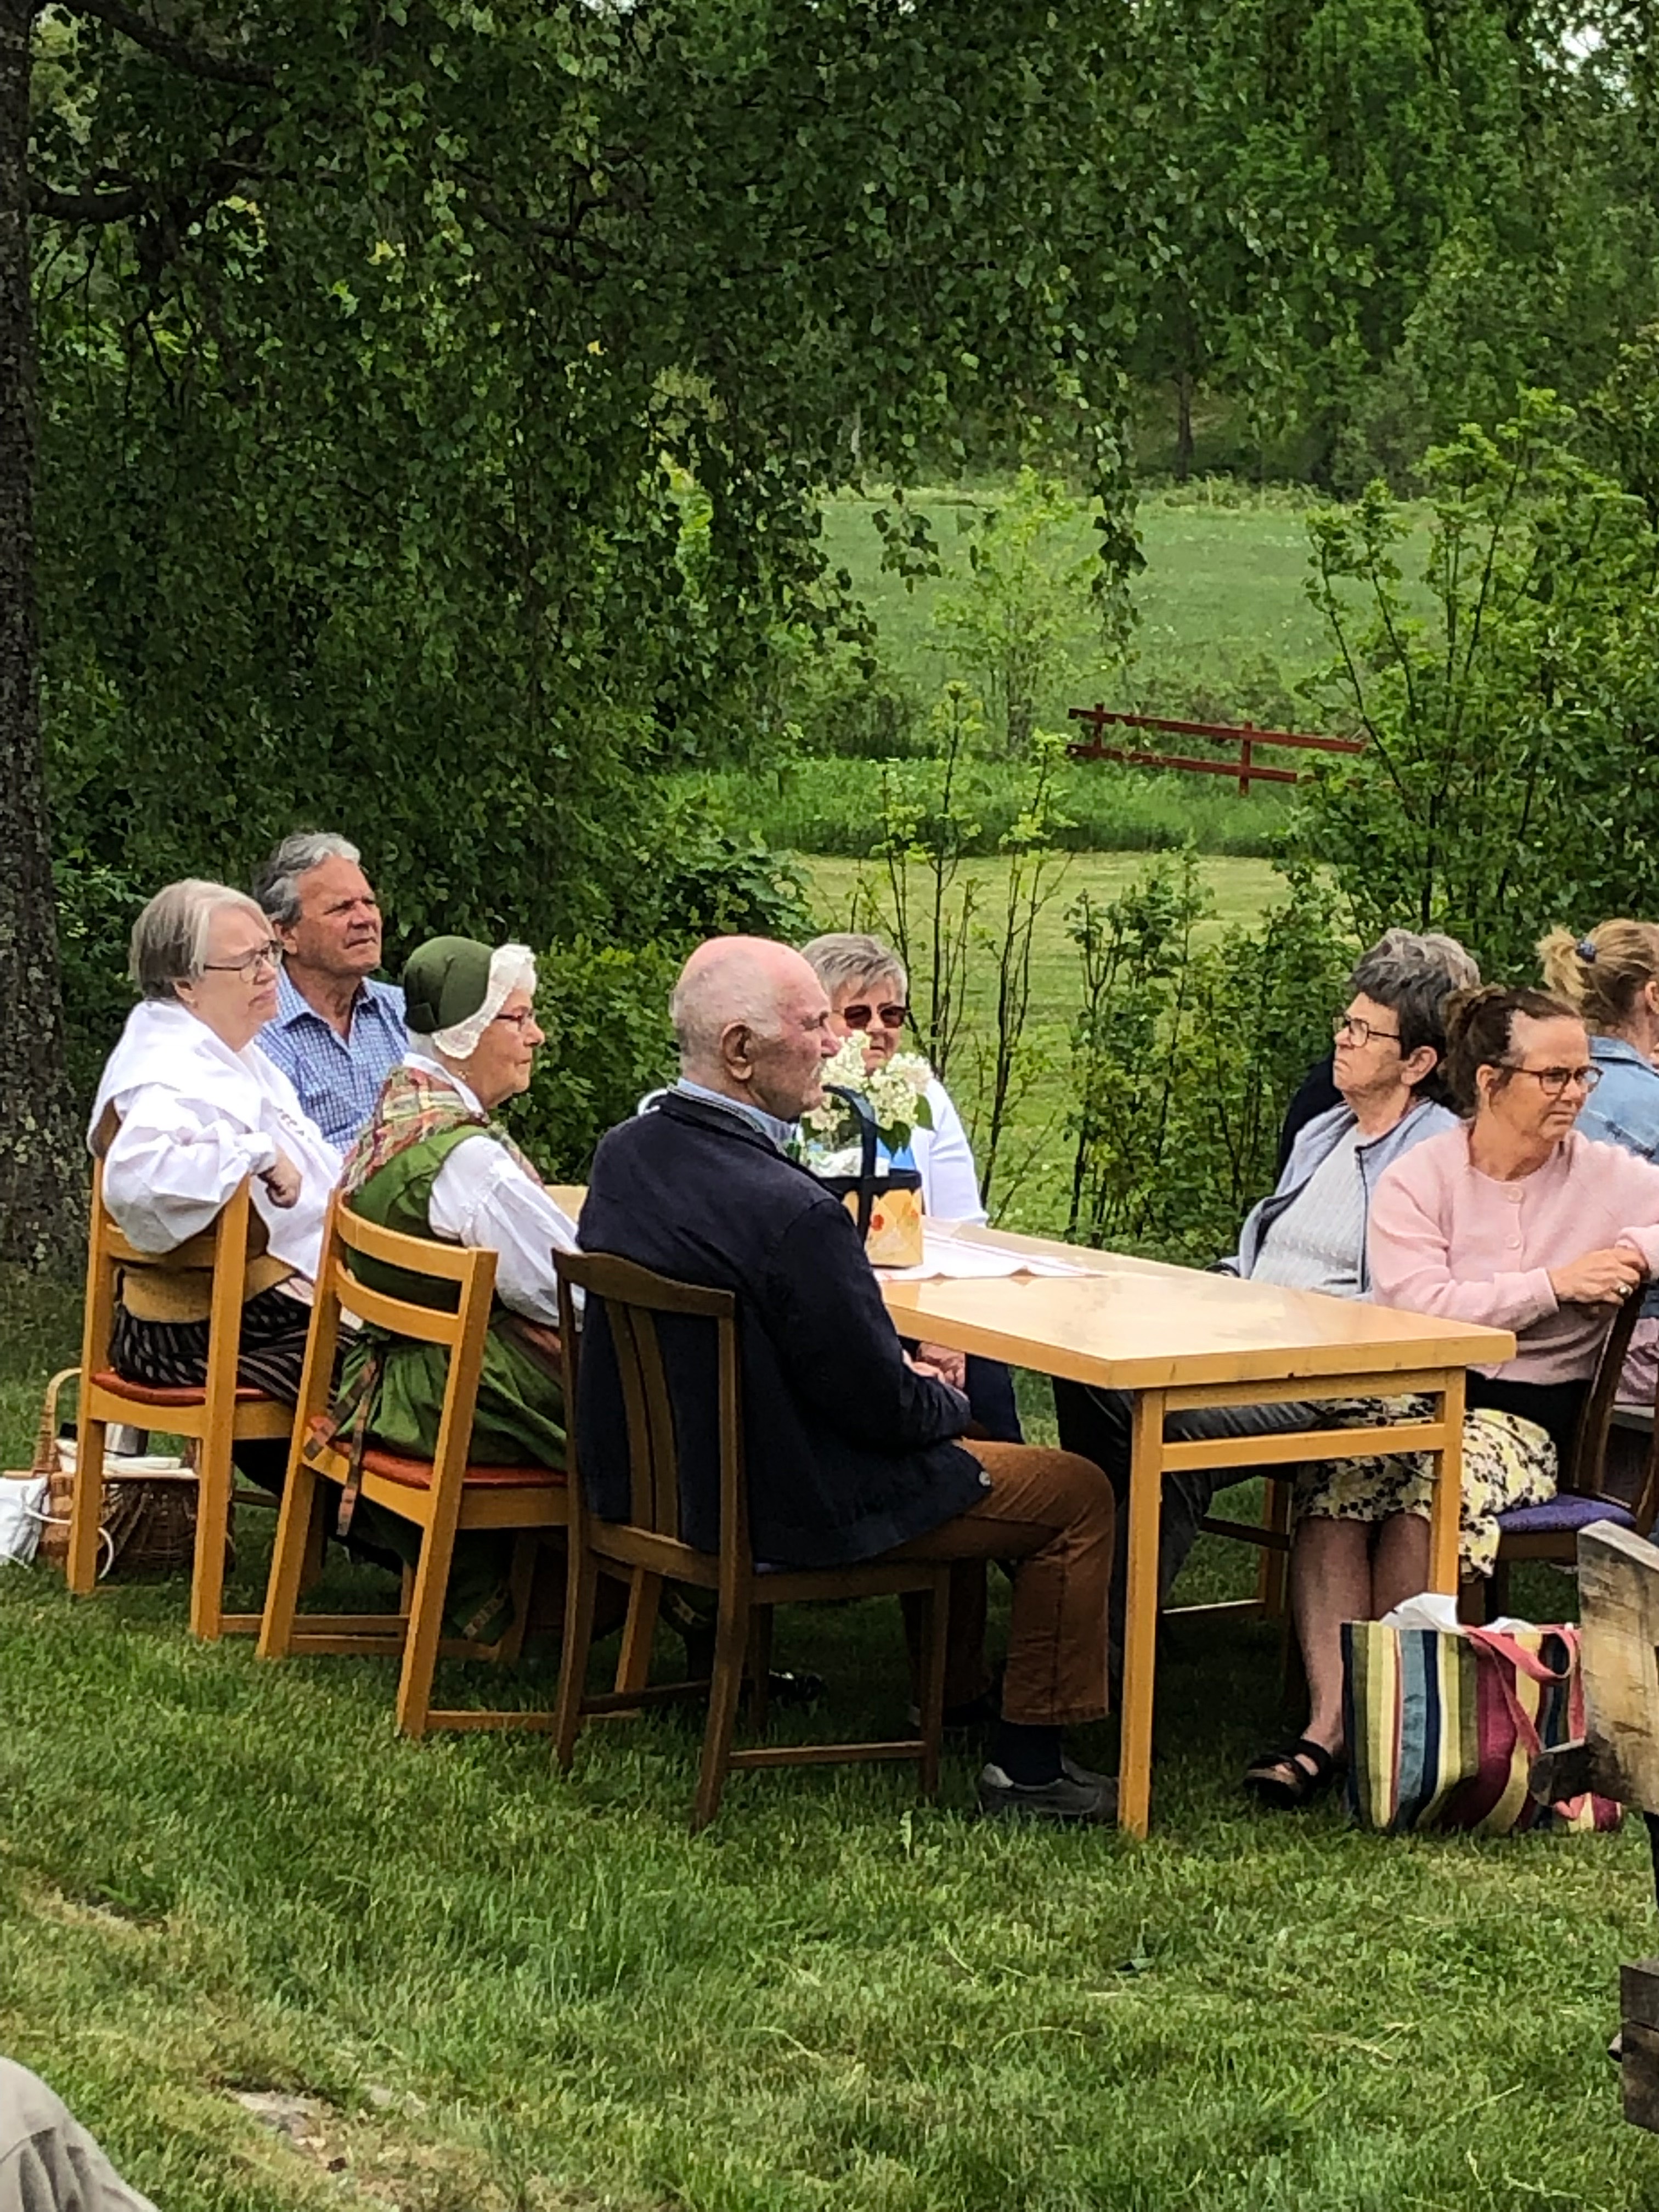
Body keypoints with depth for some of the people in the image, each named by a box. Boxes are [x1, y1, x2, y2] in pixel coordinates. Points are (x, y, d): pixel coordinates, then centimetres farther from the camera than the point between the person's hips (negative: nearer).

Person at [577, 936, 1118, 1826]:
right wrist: (947, 1403, 1)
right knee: (1080, 1495, 7)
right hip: (786, 1510, -9)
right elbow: (884, 1406, -22)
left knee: (951, 1445, 33)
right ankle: (1027, 1768, 14)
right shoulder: (790, 1214, -33)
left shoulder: (623, 1152, -4)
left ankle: (951, 1695, 47)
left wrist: (901, 1372, 10)